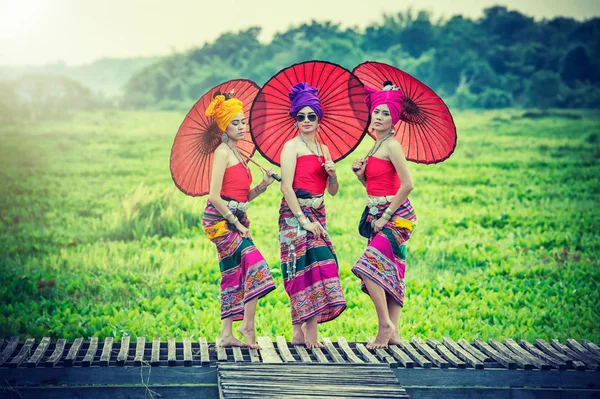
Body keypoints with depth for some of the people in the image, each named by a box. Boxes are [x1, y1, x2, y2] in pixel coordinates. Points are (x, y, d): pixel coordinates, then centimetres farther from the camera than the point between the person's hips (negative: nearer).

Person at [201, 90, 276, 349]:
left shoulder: (238, 155, 18)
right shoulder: (223, 152, -8)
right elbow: (214, 196, -16)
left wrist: (264, 185, 3)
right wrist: (236, 223, -14)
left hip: (235, 220, 9)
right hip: (219, 219, -9)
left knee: (234, 275, 6)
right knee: (254, 263, -19)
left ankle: (226, 334, 9)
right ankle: (248, 324, -16)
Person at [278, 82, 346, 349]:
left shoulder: (323, 149, 16)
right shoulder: (292, 146, -5)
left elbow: (333, 191, 19)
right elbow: (286, 186, -14)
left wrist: (333, 174, -3)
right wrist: (303, 219, -19)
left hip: (317, 214, 7)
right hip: (295, 213, -7)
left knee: (304, 270, 4)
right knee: (315, 261, -16)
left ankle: (298, 332, 7)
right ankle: (311, 332, -15)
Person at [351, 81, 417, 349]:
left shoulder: (392, 146, -12)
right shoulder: (375, 146, 14)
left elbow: (407, 185, -20)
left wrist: (386, 216, -16)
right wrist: (361, 174, 0)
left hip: (394, 216, -9)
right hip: (378, 216, 9)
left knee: (368, 266, -18)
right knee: (389, 272, 9)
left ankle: (385, 325, -10)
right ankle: (393, 332, 12)